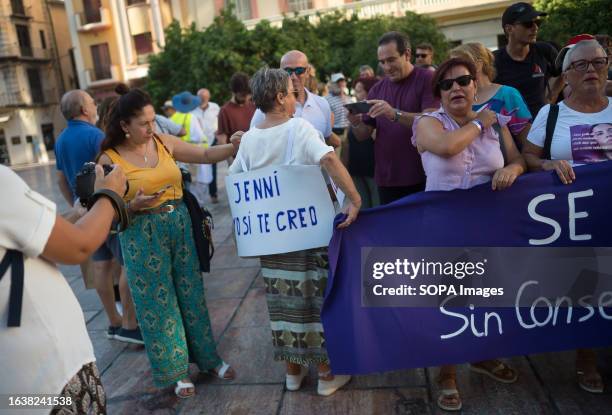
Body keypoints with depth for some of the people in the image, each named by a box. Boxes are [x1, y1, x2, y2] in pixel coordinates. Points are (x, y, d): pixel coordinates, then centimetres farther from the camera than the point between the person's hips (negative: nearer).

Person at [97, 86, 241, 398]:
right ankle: (176, 370, 24)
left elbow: (205, 155, 5)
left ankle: (207, 357, 29)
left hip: (180, 225, 4)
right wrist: (133, 206, -25)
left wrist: (233, 147, -10)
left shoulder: (164, 142, 1)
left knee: (191, 293, 13)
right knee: (159, 301, 7)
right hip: (143, 235, -3)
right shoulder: (110, 159, -9)